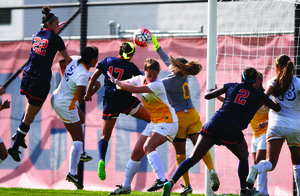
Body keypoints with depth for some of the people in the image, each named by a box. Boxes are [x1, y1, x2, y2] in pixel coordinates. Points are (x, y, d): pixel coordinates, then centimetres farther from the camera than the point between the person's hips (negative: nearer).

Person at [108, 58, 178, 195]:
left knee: (148, 147, -29)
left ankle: (162, 180, -37)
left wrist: (115, 81, -15)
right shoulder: (141, 79, 3)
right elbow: (125, 84, 14)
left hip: (167, 122, -8)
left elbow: (132, 89, -27)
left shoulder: (158, 85, -21)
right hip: (154, 122, 8)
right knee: (136, 153, 5)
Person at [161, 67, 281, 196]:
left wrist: (209, 90, 45)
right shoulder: (259, 96, 9)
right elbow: (277, 108, 23)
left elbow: (207, 95, 21)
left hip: (214, 124, 2)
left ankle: (170, 182, -19)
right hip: (232, 131, -2)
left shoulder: (230, 86, 14)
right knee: (244, 157, 27)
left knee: (193, 158, -3)